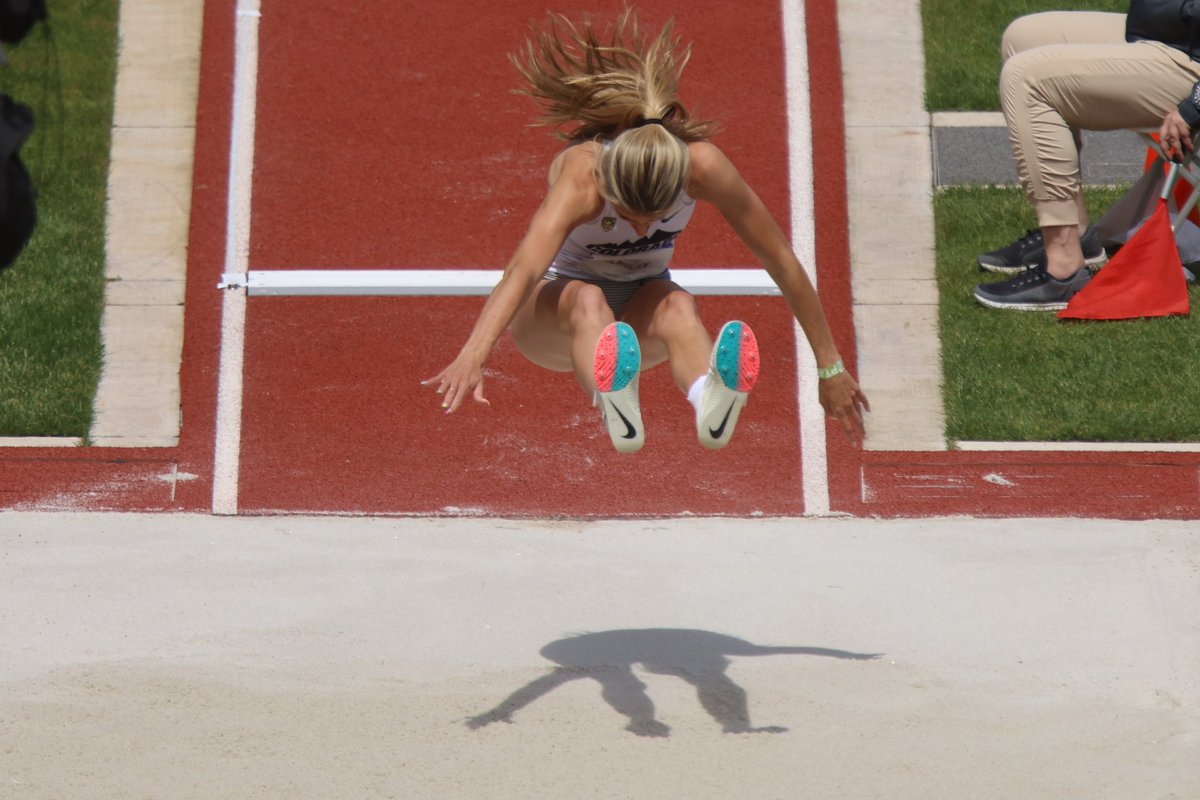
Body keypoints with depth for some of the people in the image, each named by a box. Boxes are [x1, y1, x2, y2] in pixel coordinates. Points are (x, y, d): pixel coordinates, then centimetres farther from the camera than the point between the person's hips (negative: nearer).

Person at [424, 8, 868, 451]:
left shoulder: (702, 166, -25)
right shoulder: (580, 177, -33)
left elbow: (782, 262, -15)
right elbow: (523, 269, -49)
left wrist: (830, 368, -11)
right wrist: (473, 355, -66)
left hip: (640, 310, 2)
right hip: (556, 311, -2)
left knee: (678, 306, -35)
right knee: (587, 301, -39)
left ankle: (712, 405, -67)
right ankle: (616, 409, -70)